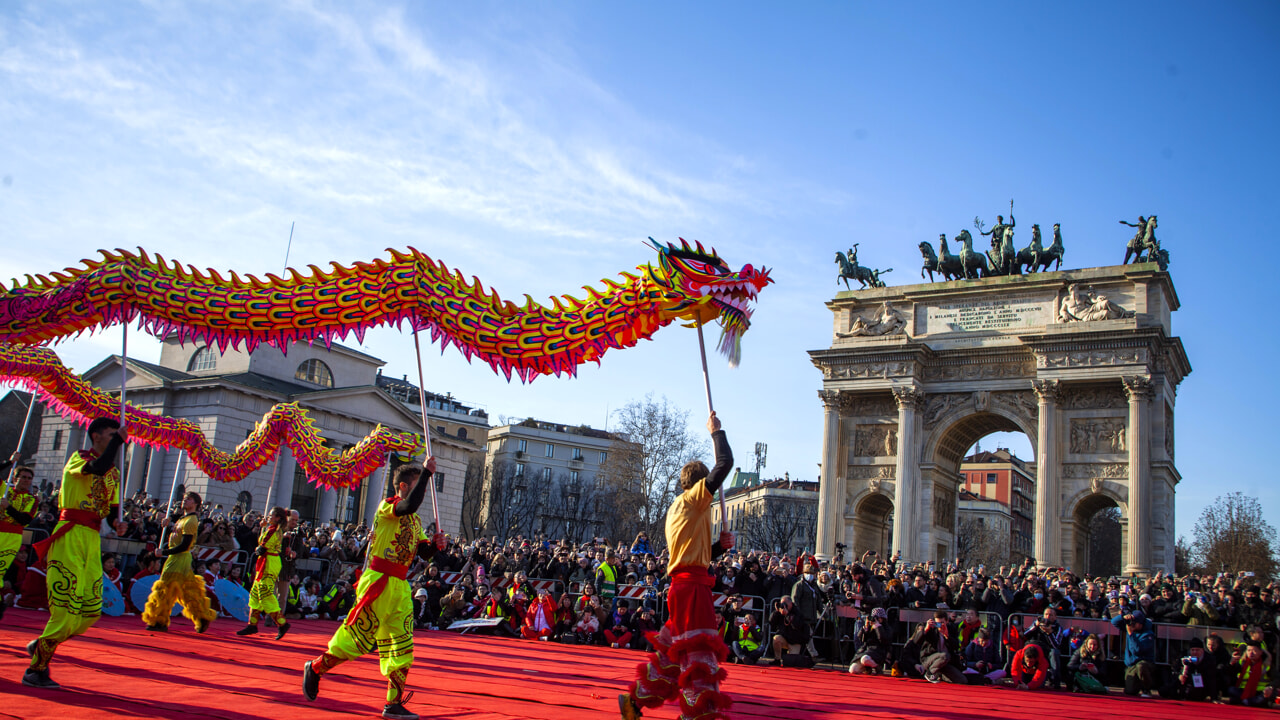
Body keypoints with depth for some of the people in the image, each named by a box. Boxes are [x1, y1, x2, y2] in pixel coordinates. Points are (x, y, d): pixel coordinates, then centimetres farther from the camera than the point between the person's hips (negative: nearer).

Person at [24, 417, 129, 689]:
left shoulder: (114, 473, 19)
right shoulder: (78, 458, -2)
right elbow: (99, 468, -26)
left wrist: (118, 523, 1)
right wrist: (119, 439, -18)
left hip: (93, 539, 7)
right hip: (71, 536, -7)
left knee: (91, 610, 4)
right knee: (67, 605, -11)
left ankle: (41, 645, 25)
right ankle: (36, 670, 0)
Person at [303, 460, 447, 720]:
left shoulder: (415, 521, 17)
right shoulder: (387, 506, -9)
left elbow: (424, 553, 15)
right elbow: (409, 505, -32)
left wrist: (435, 545, -7)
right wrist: (427, 472, -26)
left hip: (399, 586, 8)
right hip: (378, 582, -8)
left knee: (402, 645, 5)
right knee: (359, 637, -3)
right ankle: (315, 669, 22)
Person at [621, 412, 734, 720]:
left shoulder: (677, 509, 23)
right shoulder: (693, 499, -3)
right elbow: (725, 462, -11)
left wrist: (721, 545, 11)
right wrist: (716, 431, 2)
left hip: (682, 583, 10)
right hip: (692, 584, -10)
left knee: (672, 648, 15)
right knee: (698, 647, -9)